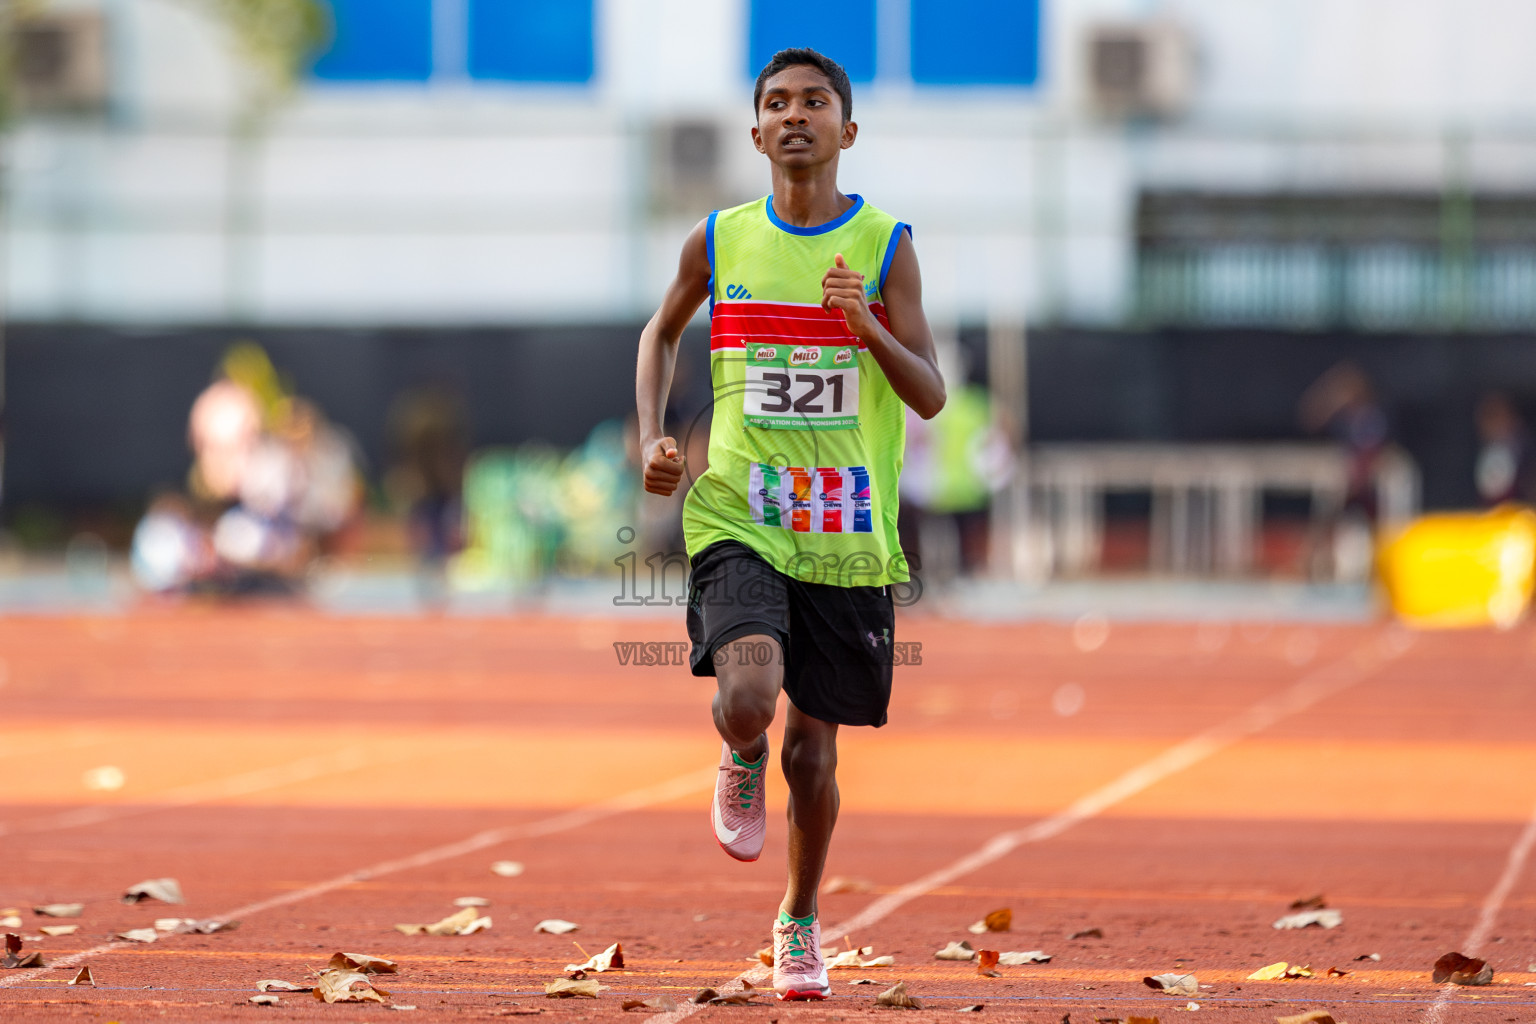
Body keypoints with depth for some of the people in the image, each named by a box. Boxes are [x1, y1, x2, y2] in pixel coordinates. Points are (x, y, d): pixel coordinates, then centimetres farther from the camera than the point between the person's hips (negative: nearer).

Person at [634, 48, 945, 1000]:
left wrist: (868, 325, -23)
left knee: (814, 744, 7)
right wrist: (653, 437, 8)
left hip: (848, 537, 0)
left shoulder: (885, 245, -2)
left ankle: (801, 920, 31)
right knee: (747, 696, -25)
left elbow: (932, 395, -6)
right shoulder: (720, 240, 2)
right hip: (738, 521, 0)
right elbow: (662, 331, 22)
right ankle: (742, 763, 12)